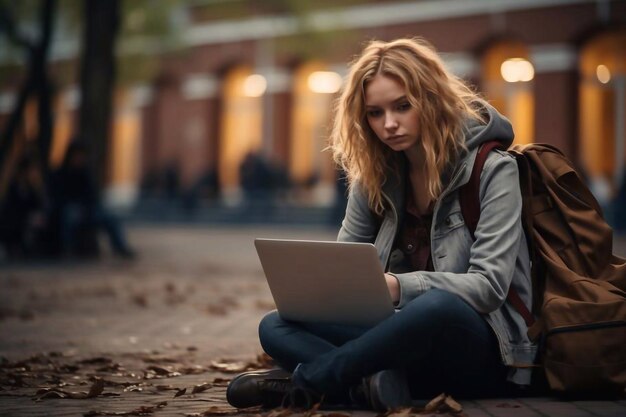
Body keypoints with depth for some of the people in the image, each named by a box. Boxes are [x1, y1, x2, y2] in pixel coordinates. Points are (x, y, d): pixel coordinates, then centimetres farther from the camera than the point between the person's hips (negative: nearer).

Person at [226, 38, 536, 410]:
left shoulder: (493, 169, -8)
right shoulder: (377, 175, 9)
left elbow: (489, 285, -18)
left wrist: (398, 287, -34)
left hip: (484, 351, -6)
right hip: (408, 331, 6)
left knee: (437, 306, -40)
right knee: (277, 326, -10)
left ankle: (304, 382, -24)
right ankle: (374, 383, -37)